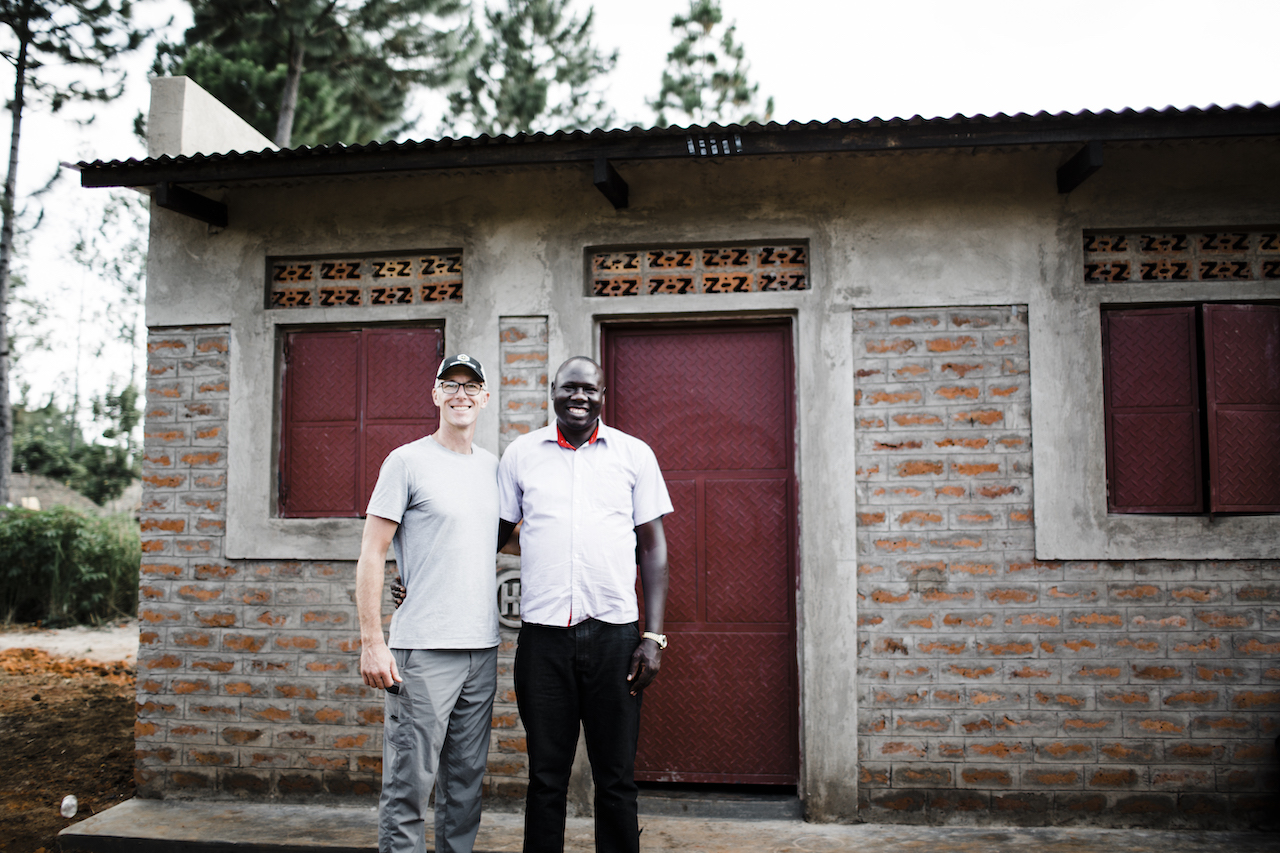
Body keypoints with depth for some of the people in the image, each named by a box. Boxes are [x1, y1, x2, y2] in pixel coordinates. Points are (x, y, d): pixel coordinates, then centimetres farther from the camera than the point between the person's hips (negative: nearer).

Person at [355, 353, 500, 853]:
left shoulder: (493, 467, 13)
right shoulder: (407, 461, -3)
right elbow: (372, 553, -6)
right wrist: (371, 642, -12)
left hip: (482, 648, 6)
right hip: (423, 650, -6)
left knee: (467, 781, 14)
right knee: (410, 784, -3)